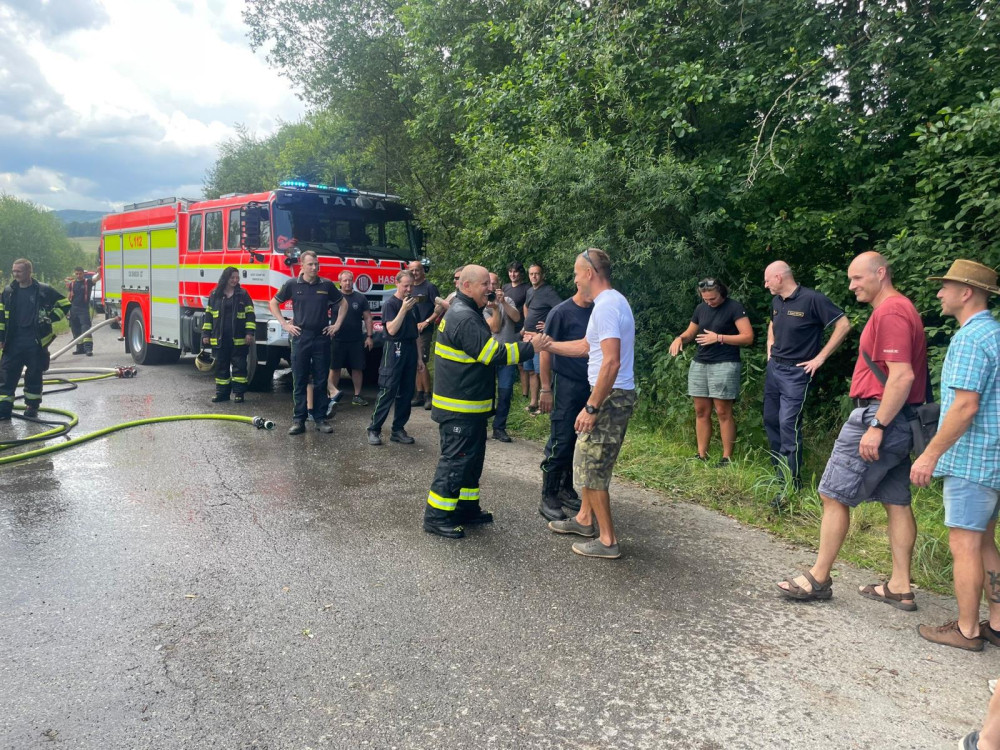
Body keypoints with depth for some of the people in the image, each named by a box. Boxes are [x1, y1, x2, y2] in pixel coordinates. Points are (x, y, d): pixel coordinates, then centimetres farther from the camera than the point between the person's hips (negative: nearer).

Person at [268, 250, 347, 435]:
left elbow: (343, 303, 17)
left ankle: (321, 419, 13)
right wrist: (285, 324, 2)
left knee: (321, 381, 6)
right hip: (300, 338, -1)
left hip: (322, 338, 1)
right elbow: (273, 303, 10)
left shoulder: (327, 285, 4)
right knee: (299, 382, 2)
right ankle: (298, 420, 8)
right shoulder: (292, 285, 1)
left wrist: (337, 325, 8)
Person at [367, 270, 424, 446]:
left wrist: (419, 357, 14)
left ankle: (398, 429, 14)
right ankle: (374, 429, -1)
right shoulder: (390, 304, -6)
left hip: (410, 350, 7)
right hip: (395, 350, -7)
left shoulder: (413, 304, 13)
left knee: (406, 392, 7)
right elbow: (392, 329, -17)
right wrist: (404, 309, -22)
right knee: (387, 391, -8)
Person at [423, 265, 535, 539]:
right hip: (459, 408, -11)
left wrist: (522, 344, 12)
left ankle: (467, 507, 29)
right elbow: (493, 354, -24)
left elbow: (485, 349, 20)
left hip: (470, 406, 11)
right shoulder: (464, 318, -21)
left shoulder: (466, 314, 15)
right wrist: (531, 347, -20)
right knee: (455, 460, -4)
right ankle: (436, 516, 5)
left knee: (472, 458, 18)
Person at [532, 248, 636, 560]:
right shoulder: (614, 301, 14)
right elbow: (586, 346, 22)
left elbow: (611, 362, -26)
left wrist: (591, 407, -23)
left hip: (610, 397, -10)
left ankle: (607, 540, 9)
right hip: (615, 396, 10)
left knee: (591, 467, -1)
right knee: (590, 461, 21)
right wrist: (547, 344, 21)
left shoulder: (606, 306, -20)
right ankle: (585, 519, 36)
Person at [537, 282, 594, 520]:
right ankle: (548, 498, 8)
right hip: (566, 386, -5)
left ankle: (566, 490, 25)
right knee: (560, 443, -3)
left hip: (590, 387, 6)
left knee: (579, 442, 10)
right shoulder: (561, 312, -9)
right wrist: (545, 389, -12)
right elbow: (546, 350, -9)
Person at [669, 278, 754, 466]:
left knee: (723, 412, -4)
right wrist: (680, 338, -1)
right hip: (699, 364, 6)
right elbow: (690, 332, 22)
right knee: (701, 412, 7)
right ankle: (702, 455, 14)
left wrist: (719, 338, -17)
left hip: (724, 365, -6)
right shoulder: (700, 309, 12)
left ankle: (727, 458, 4)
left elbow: (748, 337, -10)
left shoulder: (735, 308, -6)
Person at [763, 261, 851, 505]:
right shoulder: (776, 301, 9)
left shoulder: (812, 299, -15)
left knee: (788, 424, -12)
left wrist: (820, 358, -14)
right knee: (770, 420, 13)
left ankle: (792, 483, -4)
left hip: (796, 371, -8)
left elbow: (843, 325, -15)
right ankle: (779, 470, 28)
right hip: (773, 367, 8)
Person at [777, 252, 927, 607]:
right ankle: (900, 587, 17)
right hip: (897, 421, 11)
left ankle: (818, 579, 6)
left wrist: (877, 426, -23)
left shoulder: (890, 312, -16)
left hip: (878, 417, -10)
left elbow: (902, 376, -24)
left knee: (834, 496, -3)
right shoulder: (900, 309, 17)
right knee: (897, 502, 11)